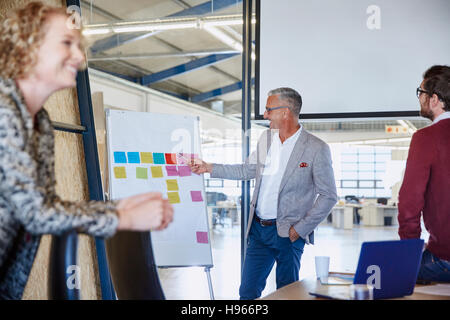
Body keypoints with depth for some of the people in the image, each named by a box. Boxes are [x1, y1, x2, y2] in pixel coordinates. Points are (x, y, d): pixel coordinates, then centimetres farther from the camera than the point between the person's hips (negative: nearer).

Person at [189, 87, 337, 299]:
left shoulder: (317, 148, -11)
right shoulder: (266, 138, 9)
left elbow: (328, 196, -9)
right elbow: (247, 170, 21)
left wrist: (301, 228, -12)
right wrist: (209, 168, 15)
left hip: (288, 233, -5)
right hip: (258, 229, 6)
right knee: (247, 292, 9)